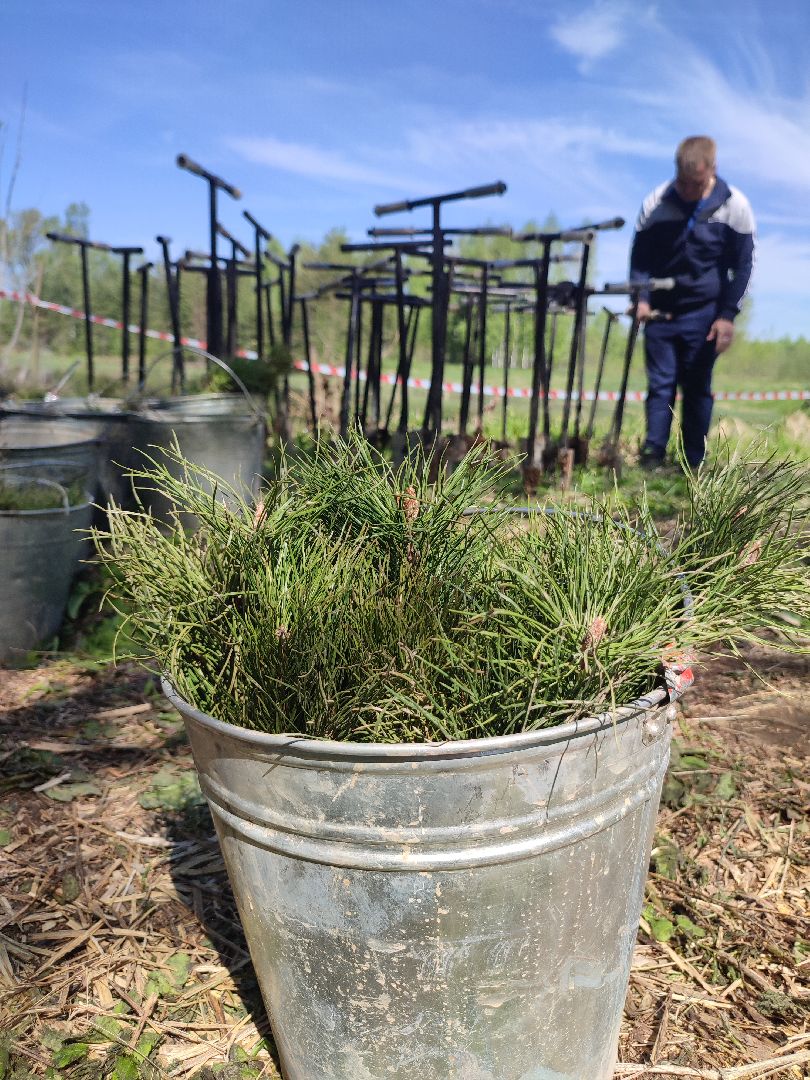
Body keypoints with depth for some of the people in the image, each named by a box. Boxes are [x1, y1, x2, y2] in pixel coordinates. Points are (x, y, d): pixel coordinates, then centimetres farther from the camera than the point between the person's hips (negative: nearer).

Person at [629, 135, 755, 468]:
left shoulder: (735, 206, -6)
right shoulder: (656, 202, -4)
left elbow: (742, 266, 0)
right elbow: (639, 256, 3)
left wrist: (727, 315, -7)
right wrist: (640, 298, -13)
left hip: (703, 314, -1)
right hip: (660, 311, 1)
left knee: (697, 388, 4)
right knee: (660, 384, -2)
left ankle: (694, 464, 12)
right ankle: (652, 456, 0)